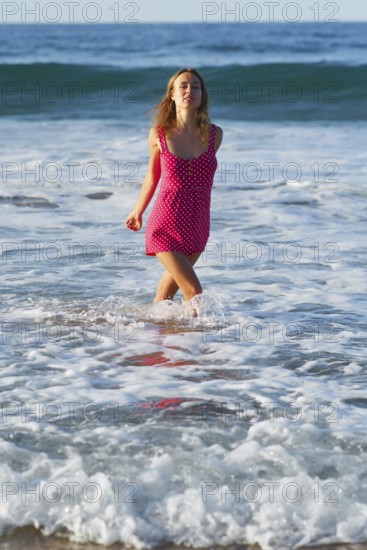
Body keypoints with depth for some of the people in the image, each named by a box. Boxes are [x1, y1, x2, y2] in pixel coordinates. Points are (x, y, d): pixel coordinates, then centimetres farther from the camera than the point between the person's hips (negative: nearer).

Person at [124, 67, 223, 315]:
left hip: (197, 227, 3)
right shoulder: (159, 134, -7)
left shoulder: (214, 134, -2)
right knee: (195, 295, -12)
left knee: (171, 285, 20)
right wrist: (138, 212, 21)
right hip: (165, 226, -3)